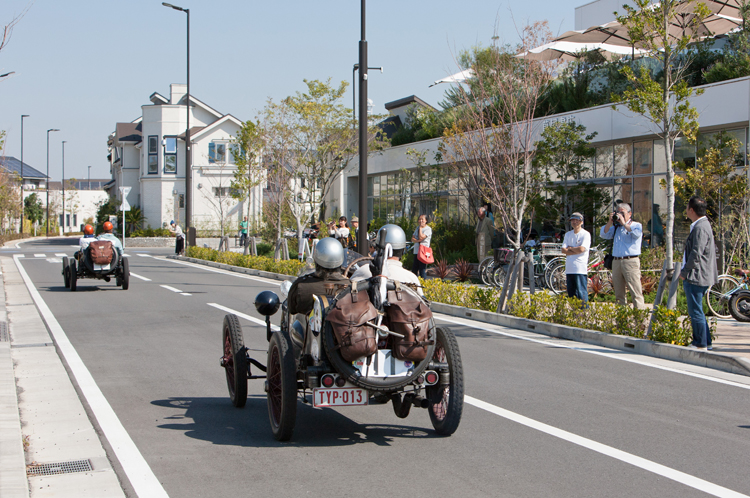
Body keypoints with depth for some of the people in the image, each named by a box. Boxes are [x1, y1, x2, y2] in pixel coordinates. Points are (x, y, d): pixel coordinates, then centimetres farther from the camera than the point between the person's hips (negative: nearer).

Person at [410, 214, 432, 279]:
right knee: (414, 270, 11)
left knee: (422, 270, -10)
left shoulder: (428, 229, -6)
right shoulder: (417, 228, 17)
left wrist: (420, 227, -8)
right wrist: (417, 240, -9)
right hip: (416, 252, 8)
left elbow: (421, 237, -17)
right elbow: (412, 238, 13)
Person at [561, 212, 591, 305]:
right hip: (569, 268, 6)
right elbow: (563, 250, 6)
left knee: (581, 293, -9)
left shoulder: (585, 234, -1)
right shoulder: (568, 234, 16)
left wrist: (570, 248, 1)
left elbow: (581, 249, -14)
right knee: (571, 293, 8)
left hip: (581, 268, -6)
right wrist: (576, 250, -8)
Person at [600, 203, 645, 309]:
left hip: (630, 261, -6)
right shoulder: (616, 227, 20)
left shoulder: (636, 225, 5)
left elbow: (637, 234, -16)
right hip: (616, 261, 6)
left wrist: (624, 223, -11)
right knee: (618, 293, 6)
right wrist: (610, 222, 2)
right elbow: (603, 234, 12)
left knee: (635, 291, -11)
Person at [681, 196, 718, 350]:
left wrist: (684, 272, -13)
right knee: (696, 311, 17)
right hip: (695, 278, 11)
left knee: (696, 312, -5)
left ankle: (700, 344, 0)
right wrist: (686, 272, 18)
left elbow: (696, 254, -22)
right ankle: (706, 342, 23)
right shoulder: (701, 225, 16)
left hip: (696, 278, -11)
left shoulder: (700, 228, -17)